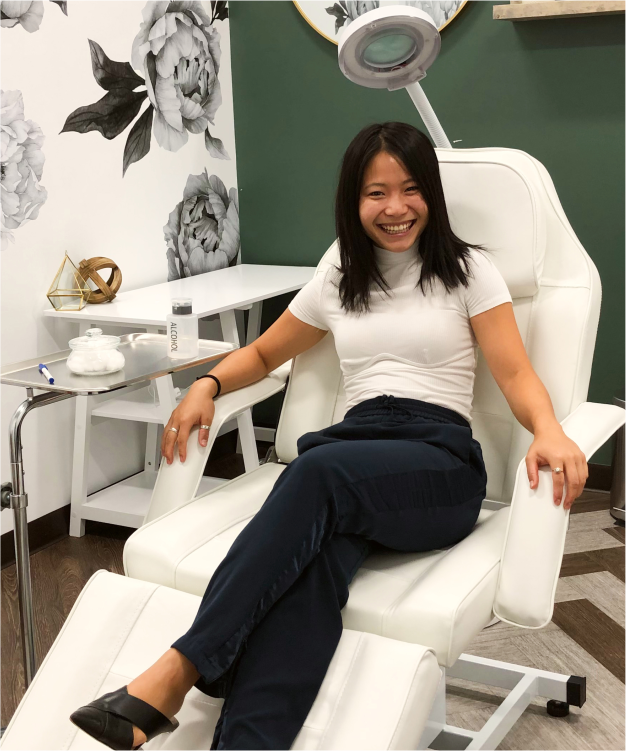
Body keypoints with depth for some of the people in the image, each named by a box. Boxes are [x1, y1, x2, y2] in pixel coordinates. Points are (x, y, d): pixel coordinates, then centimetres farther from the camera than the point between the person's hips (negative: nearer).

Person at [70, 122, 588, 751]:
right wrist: (207, 385, 11)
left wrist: (549, 432, -19)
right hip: (350, 448, 3)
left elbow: (516, 375, 4)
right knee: (314, 555, -35)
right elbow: (263, 353, 34)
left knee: (320, 470, -37)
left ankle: (180, 671, -40)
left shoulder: (468, 271, 12)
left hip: (439, 459, -2)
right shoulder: (337, 285, 23)